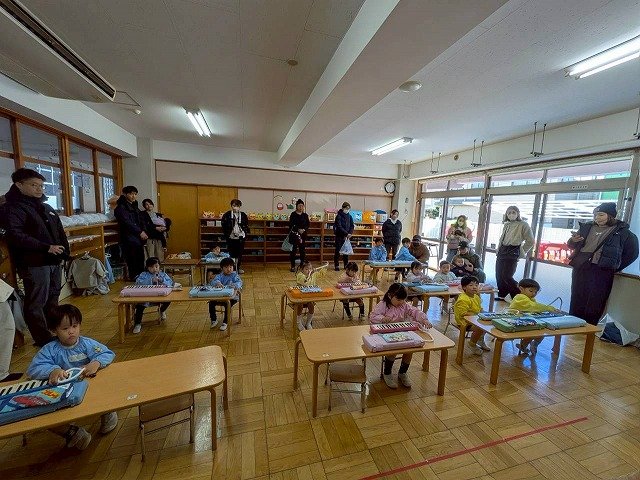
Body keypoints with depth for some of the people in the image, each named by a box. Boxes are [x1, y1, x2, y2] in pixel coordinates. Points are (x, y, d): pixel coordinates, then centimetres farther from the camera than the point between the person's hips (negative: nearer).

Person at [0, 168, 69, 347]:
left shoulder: (46, 207, 16)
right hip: (34, 264, -7)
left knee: (52, 299, 17)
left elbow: (60, 231, 20)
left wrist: (64, 251, 11)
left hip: (54, 262, 8)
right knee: (36, 304, 1)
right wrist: (46, 248, -21)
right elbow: (16, 235, -20)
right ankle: (44, 341, 10)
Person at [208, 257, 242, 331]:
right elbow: (213, 281, -15)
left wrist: (235, 285, -44)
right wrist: (217, 283, -40)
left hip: (231, 297, -3)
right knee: (211, 303, -15)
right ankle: (214, 320, 10)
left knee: (227, 304, -29)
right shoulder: (220, 275, 4)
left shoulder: (235, 276, -2)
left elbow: (239, 282, -20)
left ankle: (225, 322, -8)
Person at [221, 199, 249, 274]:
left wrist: (245, 234, -3)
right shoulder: (227, 215, -4)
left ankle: (239, 267, 23)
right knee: (231, 253, 4)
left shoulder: (243, 215, 2)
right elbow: (223, 226, 0)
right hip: (231, 237, -2)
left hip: (240, 237, 2)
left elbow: (246, 226, 8)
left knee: (240, 253, 8)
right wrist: (226, 234, -6)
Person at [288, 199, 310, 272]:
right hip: (294, 235, -3)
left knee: (302, 250, 4)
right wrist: (298, 230, -18)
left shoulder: (305, 215, 10)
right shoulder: (293, 214, 0)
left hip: (303, 235, 3)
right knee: (293, 250, -1)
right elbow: (291, 225, -7)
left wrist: (304, 229, -11)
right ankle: (293, 266, 6)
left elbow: (308, 225, 8)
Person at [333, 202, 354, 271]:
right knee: (338, 251, 0)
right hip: (339, 236, -5)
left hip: (347, 237, 5)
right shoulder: (339, 216, -8)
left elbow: (352, 226, 9)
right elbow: (339, 227, -16)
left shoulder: (349, 216, 9)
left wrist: (350, 233, -9)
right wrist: (346, 233, -22)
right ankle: (336, 265, 7)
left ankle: (346, 265, 17)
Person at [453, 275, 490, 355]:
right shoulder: (463, 299, -25)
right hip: (465, 321, -10)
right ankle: (472, 344, 0)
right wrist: (476, 314, -26)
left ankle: (481, 340, 32)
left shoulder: (476, 296, 8)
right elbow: (463, 314, -28)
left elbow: (479, 308, 23)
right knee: (479, 328, -27)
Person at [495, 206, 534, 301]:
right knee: (499, 275, 5)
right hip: (501, 251, 7)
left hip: (512, 253, -7)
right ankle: (502, 296, 17)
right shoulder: (506, 225, 15)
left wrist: (521, 252, 0)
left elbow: (530, 241, -4)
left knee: (506, 276, -13)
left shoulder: (523, 225, -4)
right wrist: (499, 250, 15)